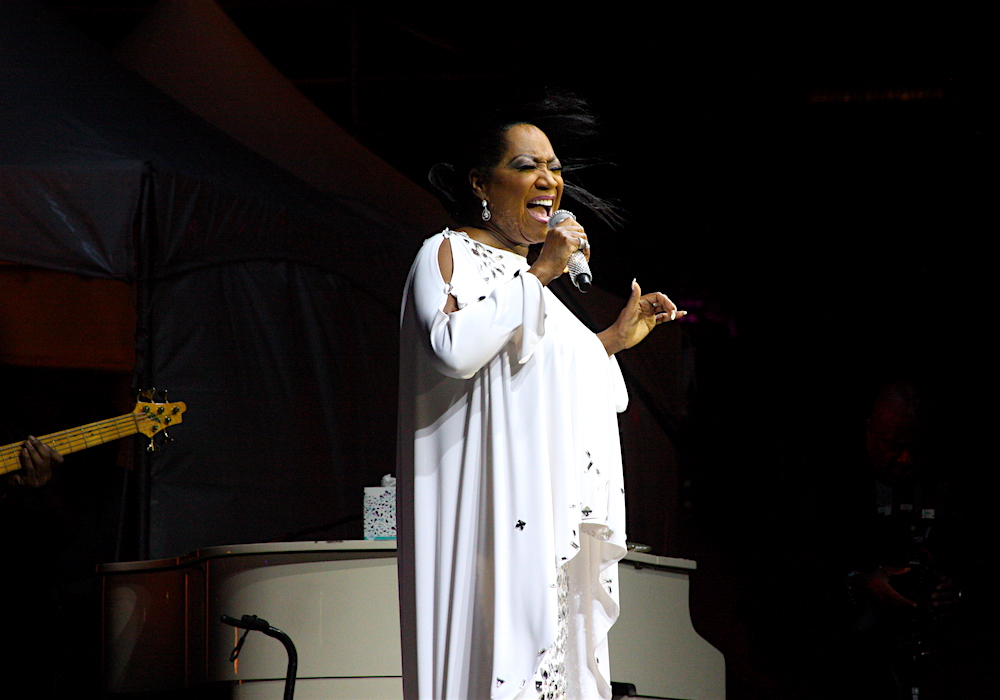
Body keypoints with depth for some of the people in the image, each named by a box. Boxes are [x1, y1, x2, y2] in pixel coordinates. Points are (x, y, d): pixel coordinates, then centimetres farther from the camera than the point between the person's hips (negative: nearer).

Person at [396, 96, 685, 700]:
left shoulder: (526, 276, 25)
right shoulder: (448, 254, 0)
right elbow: (453, 350, -19)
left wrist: (615, 339, 25)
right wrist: (539, 275, -14)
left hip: (554, 513, 8)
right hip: (492, 508, -8)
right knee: (497, 649, -16)